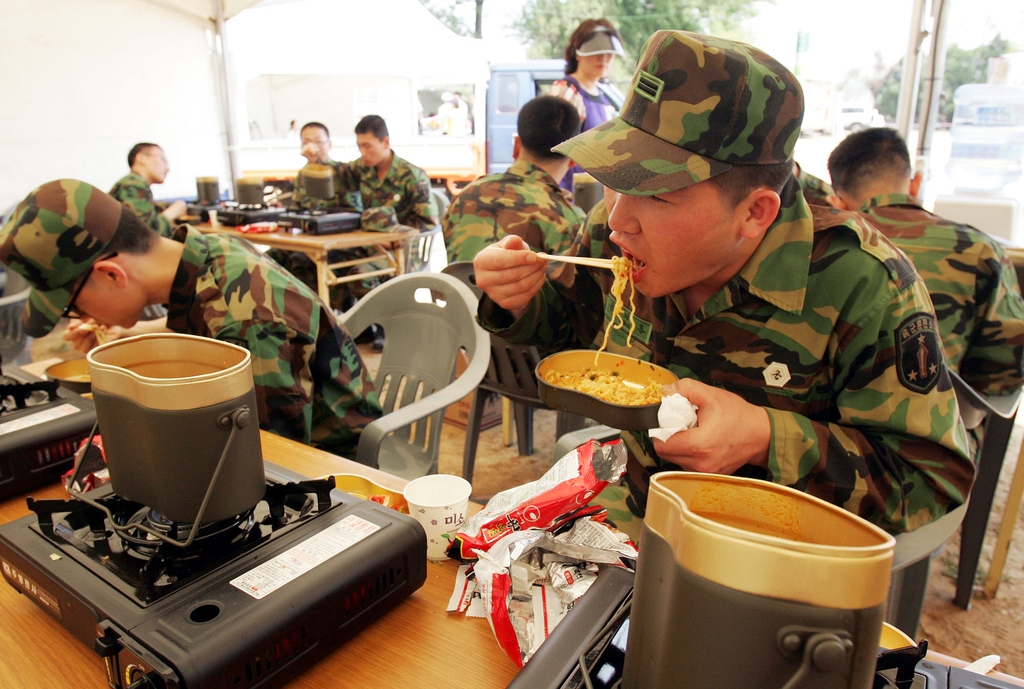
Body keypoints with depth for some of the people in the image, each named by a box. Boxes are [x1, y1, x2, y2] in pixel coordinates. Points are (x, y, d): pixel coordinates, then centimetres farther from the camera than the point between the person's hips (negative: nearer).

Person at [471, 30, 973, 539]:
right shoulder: (614, 228, -8)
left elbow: (935, 478, -14)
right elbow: (566, 327, 11)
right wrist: (521, 304, -12)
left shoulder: (862, 287, -21)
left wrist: (767, 441, -27)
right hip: (623, 528, 1)